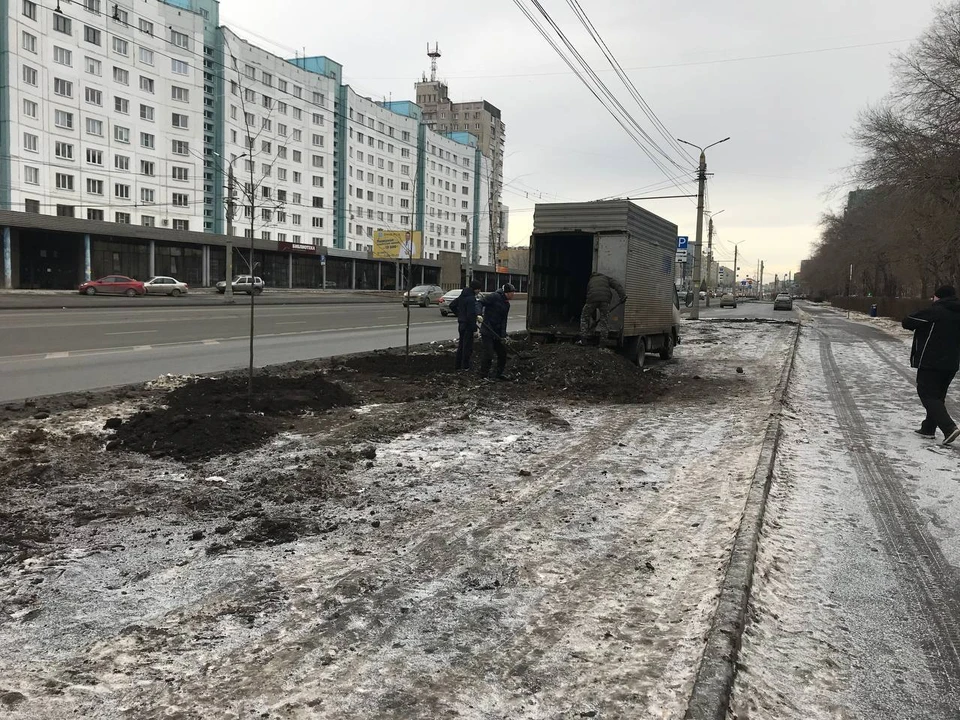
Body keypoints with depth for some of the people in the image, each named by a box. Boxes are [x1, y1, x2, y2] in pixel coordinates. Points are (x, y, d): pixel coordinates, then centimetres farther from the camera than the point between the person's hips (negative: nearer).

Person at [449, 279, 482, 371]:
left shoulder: (462, 296, 8)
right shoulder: (471, 298, -20)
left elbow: (452, 305, 17)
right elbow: (471, 315, -23)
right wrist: (474, 328, -19)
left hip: (461, 324, 9)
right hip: (468, 325, -9)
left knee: (461, 345, 16)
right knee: (468, 346, 1)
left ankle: (458, 365, 22)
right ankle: (465, 367, 7)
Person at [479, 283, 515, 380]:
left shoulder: (507, 304, 13)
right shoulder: (495, 297, -11)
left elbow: (504, 321, 10)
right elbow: (480, 302, -15)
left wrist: (503, 335, 0)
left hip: (496, 333, 8)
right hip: (487, 332, -8)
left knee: (502, 353, 13)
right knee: (488, 354, -10)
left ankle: (499, 374, 28)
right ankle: (483, 375, 1)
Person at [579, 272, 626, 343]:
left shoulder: (590, 282, 35)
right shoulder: (606, 278, 31)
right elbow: (617, 285, 10)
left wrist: (594, 317, 39)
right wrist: (623, 295, -4)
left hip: (592, 298, 1)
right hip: (605, 299, -1)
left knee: (584, 318, 18)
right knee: (604, 320, 11)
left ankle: (582, 339, 11)